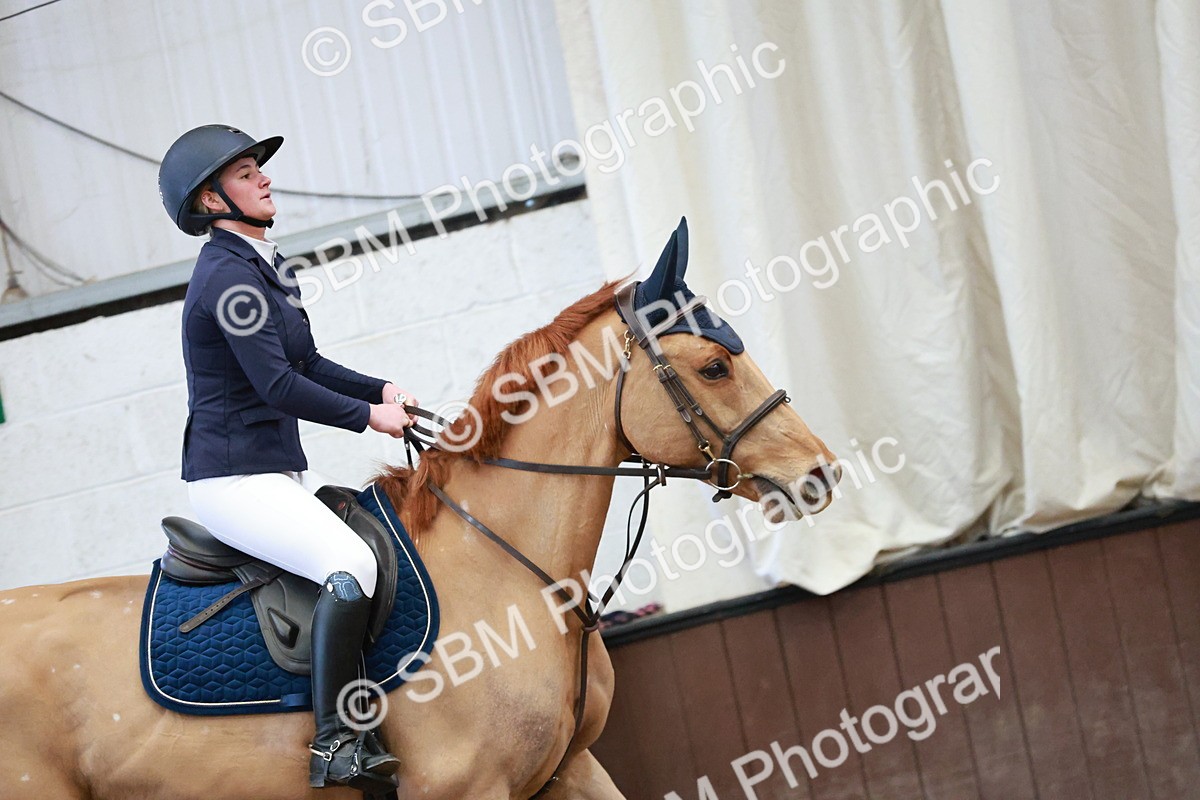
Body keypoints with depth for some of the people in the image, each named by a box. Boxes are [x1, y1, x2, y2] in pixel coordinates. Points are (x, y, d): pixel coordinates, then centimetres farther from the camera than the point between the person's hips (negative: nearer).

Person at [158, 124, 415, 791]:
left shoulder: (259, 267, 16)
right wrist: (369, 416, -11)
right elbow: (280, 386, -20)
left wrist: (382, 390, 7)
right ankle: (336, 743, -24)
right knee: (352, 562, -29)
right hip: (235, 479, -11)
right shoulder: (228, 276, -16)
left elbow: (308, 364, 21)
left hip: (283, 470, 11)